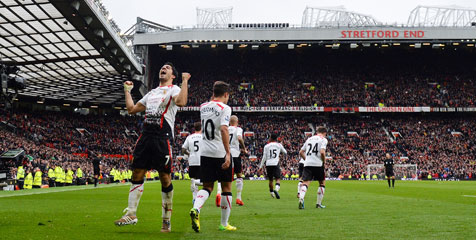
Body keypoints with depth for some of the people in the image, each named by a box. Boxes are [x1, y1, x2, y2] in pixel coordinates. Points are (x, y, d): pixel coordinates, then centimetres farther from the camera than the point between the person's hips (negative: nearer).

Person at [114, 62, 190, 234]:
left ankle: (166, 220, 6)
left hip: (163, 137, -7)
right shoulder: (152, 92, 25)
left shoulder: (174, 89, 3)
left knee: (165, 178, -2)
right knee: (137, 174, 2)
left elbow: (181, 102, -21)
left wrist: (185, 81, -15)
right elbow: (131, 109, 28)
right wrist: (127, 91, 31)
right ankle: (131, 214, 7)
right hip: (146, 134, 7)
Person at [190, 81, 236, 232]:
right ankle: (224, 224, 13)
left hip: (204, 152, 5)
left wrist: (214, 97, 26)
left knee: (207, 186, 11)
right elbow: (223, 130, -23)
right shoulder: (225, 108, -10)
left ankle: (196, 209, -20)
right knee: (226, 187, 9)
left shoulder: (203, 107, 8)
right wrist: (228, 153, -25)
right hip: (220, 153, -5)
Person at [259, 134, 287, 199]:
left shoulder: (266, 146, 6)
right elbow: (285, 152, 21)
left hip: (268, 164, 2)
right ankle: (276, 189, -34)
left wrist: (261, 166, 8)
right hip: (275, 164, -2)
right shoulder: (279, 145, 5)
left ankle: (272, 193, 27)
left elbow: (264, 157, 3)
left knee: (270, 180, 16)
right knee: (278, 179, -6)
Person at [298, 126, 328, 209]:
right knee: (322, 183, 15)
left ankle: (301, 199, -32)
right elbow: (322, 152, -14)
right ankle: (319, 203, 14)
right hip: (318, 164, -4)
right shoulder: (323, 139, 2)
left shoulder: (309, 139, 20)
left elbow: (301, 152, 20)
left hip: (307, 164, 4)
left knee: (305, 183, -5)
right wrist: (324, 161, 1)